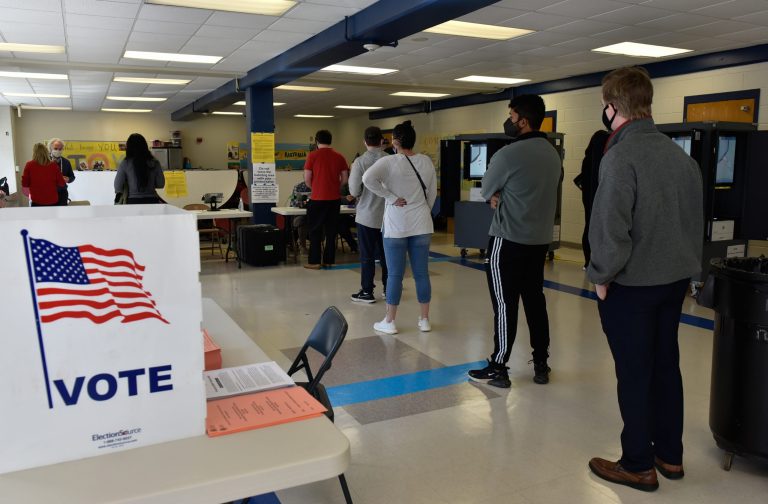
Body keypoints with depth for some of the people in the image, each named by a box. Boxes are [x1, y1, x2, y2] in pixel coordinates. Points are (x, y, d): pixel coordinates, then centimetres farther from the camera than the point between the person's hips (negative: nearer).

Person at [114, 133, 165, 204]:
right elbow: (161, 184, 5)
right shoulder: (154, 163, 0)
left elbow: (118, 188, 0)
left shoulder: (125, 164, -2)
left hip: (133, 201, -1)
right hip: (152, 201, 1)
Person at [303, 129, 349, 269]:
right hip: (334, 198, 3)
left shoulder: (312, 156, -6)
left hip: (318, 199, -3)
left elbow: (307, 180, -6)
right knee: (331, 231, 11)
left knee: (315, 231, 6)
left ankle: (314, 262, 7)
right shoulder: (339, 157, 3)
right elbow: (345, 179, 4)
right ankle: (328, 260, 15)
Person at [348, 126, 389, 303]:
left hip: (366, 216, -3)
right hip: (387, 215, 3)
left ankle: (367, 292, 11)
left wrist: (352, 174, 7)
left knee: (367, 256, 5)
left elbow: (354, 191, -9)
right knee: (385, 254, 15)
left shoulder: (360, 162, -12)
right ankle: (388, 288, 24)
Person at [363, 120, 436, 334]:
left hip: (396, 226, -3)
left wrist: (391, 197, -16)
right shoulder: (426, 161, 4)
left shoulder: (388, 161, -9)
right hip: (421, 225, 4)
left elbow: (367, 178, -25)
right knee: (422, 273, 8)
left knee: (395, 274, 2)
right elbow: (432, 192, 9)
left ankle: (389, 322, 10)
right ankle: (424, 320, 16)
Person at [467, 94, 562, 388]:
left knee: (504, 305, 0)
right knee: (535, 301, 14)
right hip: (541, 240, 7)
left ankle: (498, 369, 9)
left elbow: (486, 191, -4)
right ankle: (541, 365, 23)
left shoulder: (508, 154, -16)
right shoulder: (553, 154, 9)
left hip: (508, 241, -7)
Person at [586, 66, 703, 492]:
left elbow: (611, 227, -23)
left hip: (631, 284, -7)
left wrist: (601, 276, -9)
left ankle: (638, 466, 18)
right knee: (666, 366, 17)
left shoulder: (621, 156, -19)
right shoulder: (679, 153, 6)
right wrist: (685, 270, 19)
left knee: (634, 374, 4)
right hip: (674, 280, 8)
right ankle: (670, 456, 31)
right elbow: (696, 219, 12)